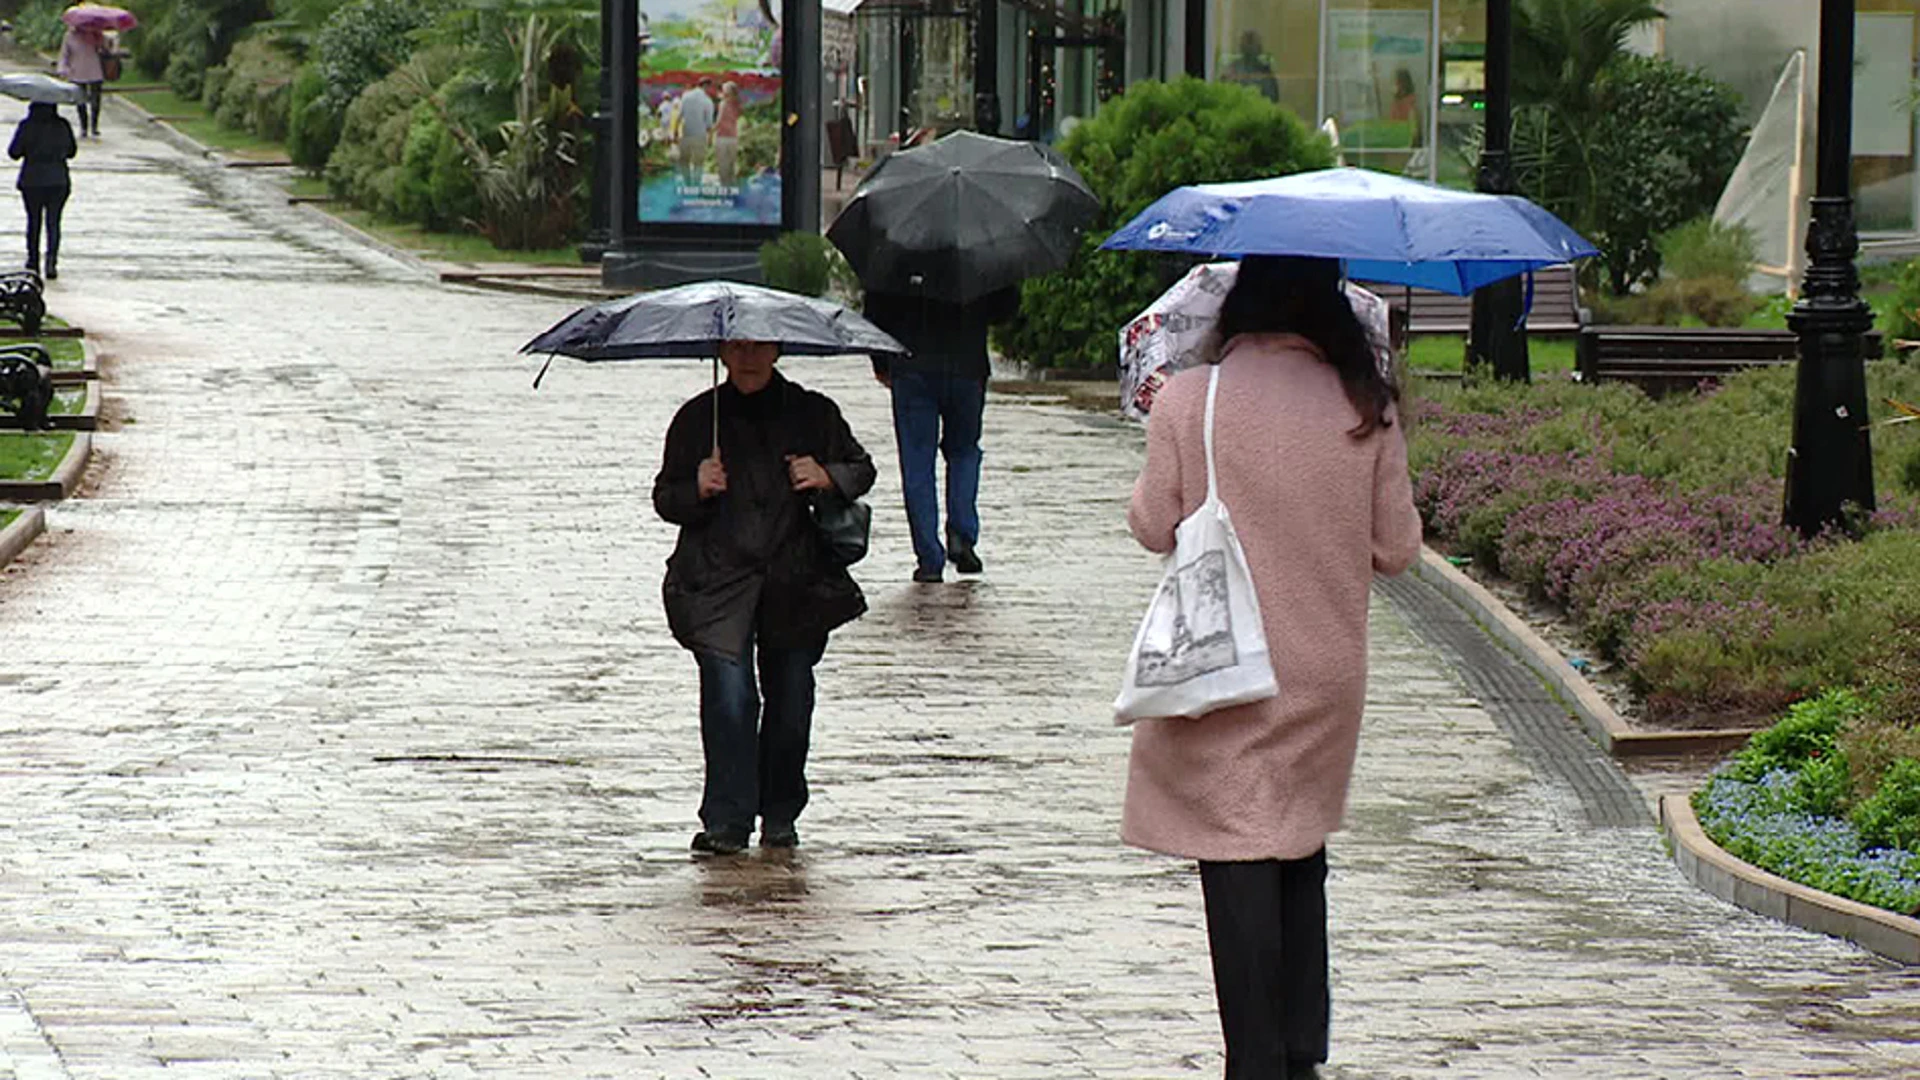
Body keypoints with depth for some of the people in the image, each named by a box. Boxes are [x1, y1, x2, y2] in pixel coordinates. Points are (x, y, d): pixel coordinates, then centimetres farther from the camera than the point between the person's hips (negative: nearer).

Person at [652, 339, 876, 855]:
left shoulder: (814, 414, 6)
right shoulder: (696, 419, 6)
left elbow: (861, 469, 16)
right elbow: (665, 498, 9)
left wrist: (828, 478, -6)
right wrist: (696, 490, -12)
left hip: (797, 583, 1)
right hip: (719, 584, -1)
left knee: (790, 700, 4)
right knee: (729, 696, -13)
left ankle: (780, 815, 19)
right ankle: (727, 820, -9)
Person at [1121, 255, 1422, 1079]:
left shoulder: (1189, 401, -11)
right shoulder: (1367, 410, -3)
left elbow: (1153, 527, -2)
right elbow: (1397, 548, 2)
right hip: (1327, 672, 3)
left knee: (1238, 863, 0)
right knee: (1301, 855, 18)